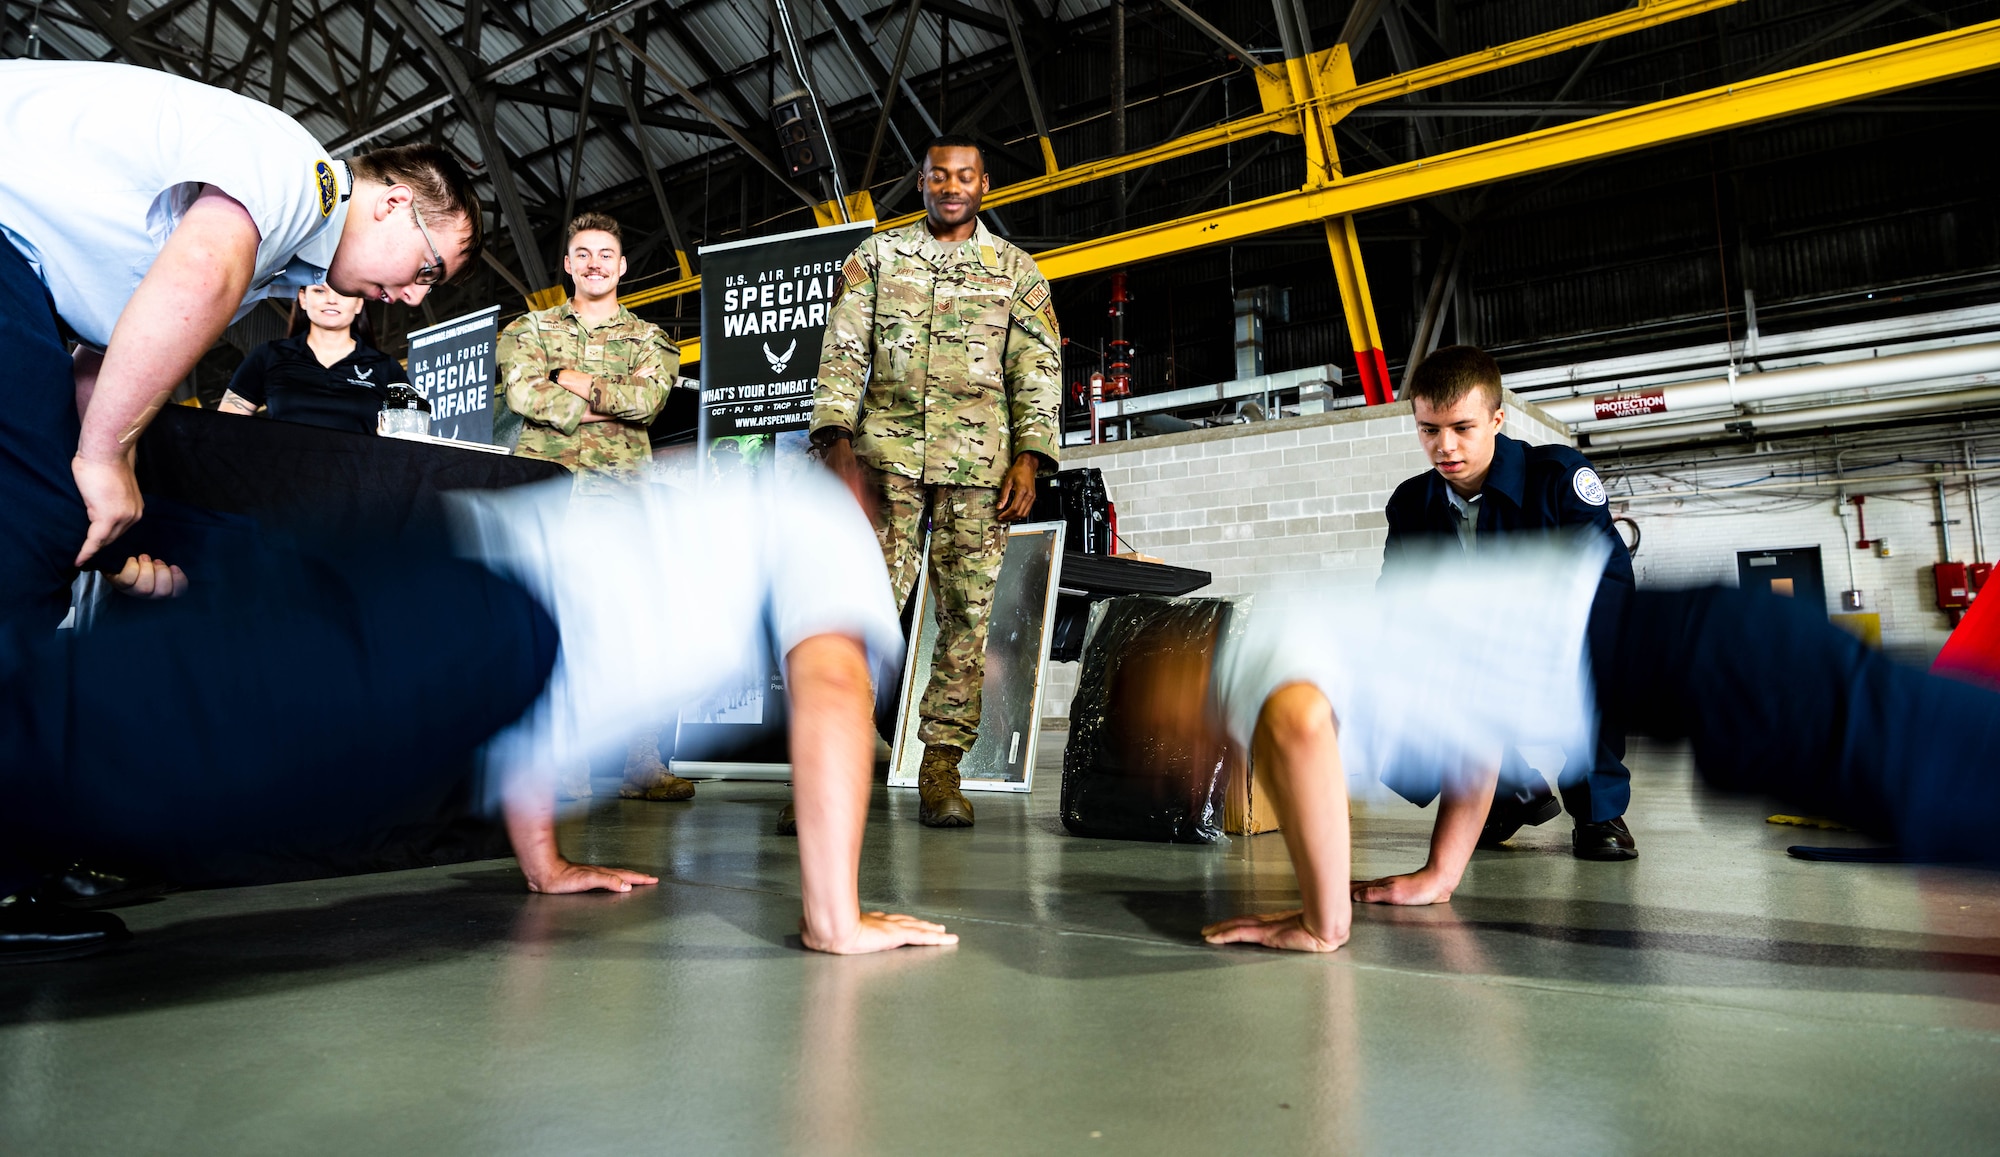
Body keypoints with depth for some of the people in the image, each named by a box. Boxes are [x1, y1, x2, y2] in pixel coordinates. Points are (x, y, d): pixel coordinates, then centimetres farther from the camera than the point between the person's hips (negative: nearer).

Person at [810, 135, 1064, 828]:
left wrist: (1029, 460, -4)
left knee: (967, 613, -1)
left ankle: (941, 770, 6)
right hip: (887, 451, 0)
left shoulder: (1015, 269, 15)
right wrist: (839, 446, -6)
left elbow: (1039, 369, 9)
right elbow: (842, 353, 7)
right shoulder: (875, 257, 15)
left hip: (979, 460, 1)